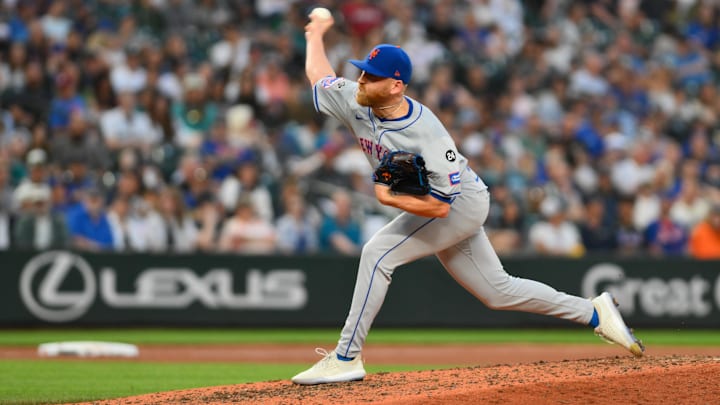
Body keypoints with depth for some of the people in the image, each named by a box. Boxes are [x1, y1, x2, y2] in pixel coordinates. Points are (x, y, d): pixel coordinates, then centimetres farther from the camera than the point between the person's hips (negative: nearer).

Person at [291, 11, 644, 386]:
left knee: (378, 252, -23)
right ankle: (593, 313, 26)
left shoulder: (426, 134, -33)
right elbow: (318, 73, 9)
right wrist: (316, 35, 23)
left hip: (461, 204, -8)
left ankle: (346, 358, -19)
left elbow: (440, 205, -34)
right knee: (497, 291, 13)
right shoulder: (356, 103, -12)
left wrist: (390, 198, -32)